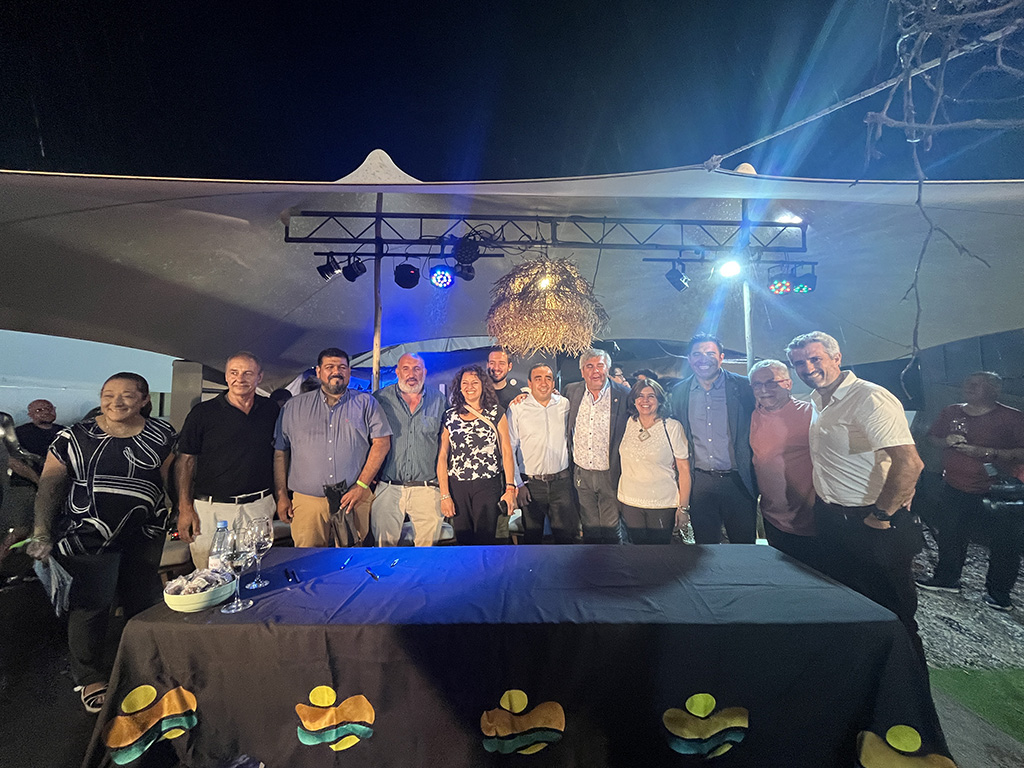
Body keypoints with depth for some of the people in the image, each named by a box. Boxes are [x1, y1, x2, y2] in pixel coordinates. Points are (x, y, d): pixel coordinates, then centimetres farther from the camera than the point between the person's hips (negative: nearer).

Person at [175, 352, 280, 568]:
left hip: (258, 508, 2)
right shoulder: (202, 413, -1)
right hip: (211, 509, -2)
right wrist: (185, 508, -5)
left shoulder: (271, 411, 6)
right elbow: (186, 460, 0)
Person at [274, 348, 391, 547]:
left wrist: (361, 486, -9)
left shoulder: (366, 404, 5)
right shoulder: (294, 407, 11)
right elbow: (280, 452, 11)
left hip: (354, 498, -1)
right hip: (307, 500, 1)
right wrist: (281, 496, 6)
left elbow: (382, 442, -2)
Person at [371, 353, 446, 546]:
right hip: (388, 487, 0)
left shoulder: (438, 400, 6)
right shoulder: (381, 399, 3)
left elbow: (444, 442, 12)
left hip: (427, 489, 0)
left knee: (428, 544, 3)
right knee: (384, 545, 8)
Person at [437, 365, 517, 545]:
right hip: (457, 486, 2)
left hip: (488, 485, -2)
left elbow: (506, 451, 2)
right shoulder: (450, 416, 6)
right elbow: (442, 456, 5)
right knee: (463, 538, 10)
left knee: (485, 538, -2)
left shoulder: (495, 413, 3)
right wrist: (445, 495, 0)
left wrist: (510, 488, -5)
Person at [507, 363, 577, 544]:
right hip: (531, 483, -2)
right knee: (532, 536, 12)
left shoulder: (564, 404, 3)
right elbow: (509, 448, -3)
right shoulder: (517, 408, -6)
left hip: (561, 481, 2)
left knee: (567, 534, 10)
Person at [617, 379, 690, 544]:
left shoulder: (672, 427, -7)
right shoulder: (629, 424, 3)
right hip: (630, 502, 3)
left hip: (662, 504, -3)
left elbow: (684, 470, -7)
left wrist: (683, 507, -9)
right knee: (637, 542, 11)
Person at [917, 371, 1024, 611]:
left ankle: (998, 592, 24)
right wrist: (945, 441, -5)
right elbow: (932, 436, 16)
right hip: (955, 489, 4)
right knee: (950, 536, 13)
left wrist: (986, 452, -23)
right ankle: (947, 578, 30)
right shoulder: (951, 412, 5)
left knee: (1003, 543, 6)